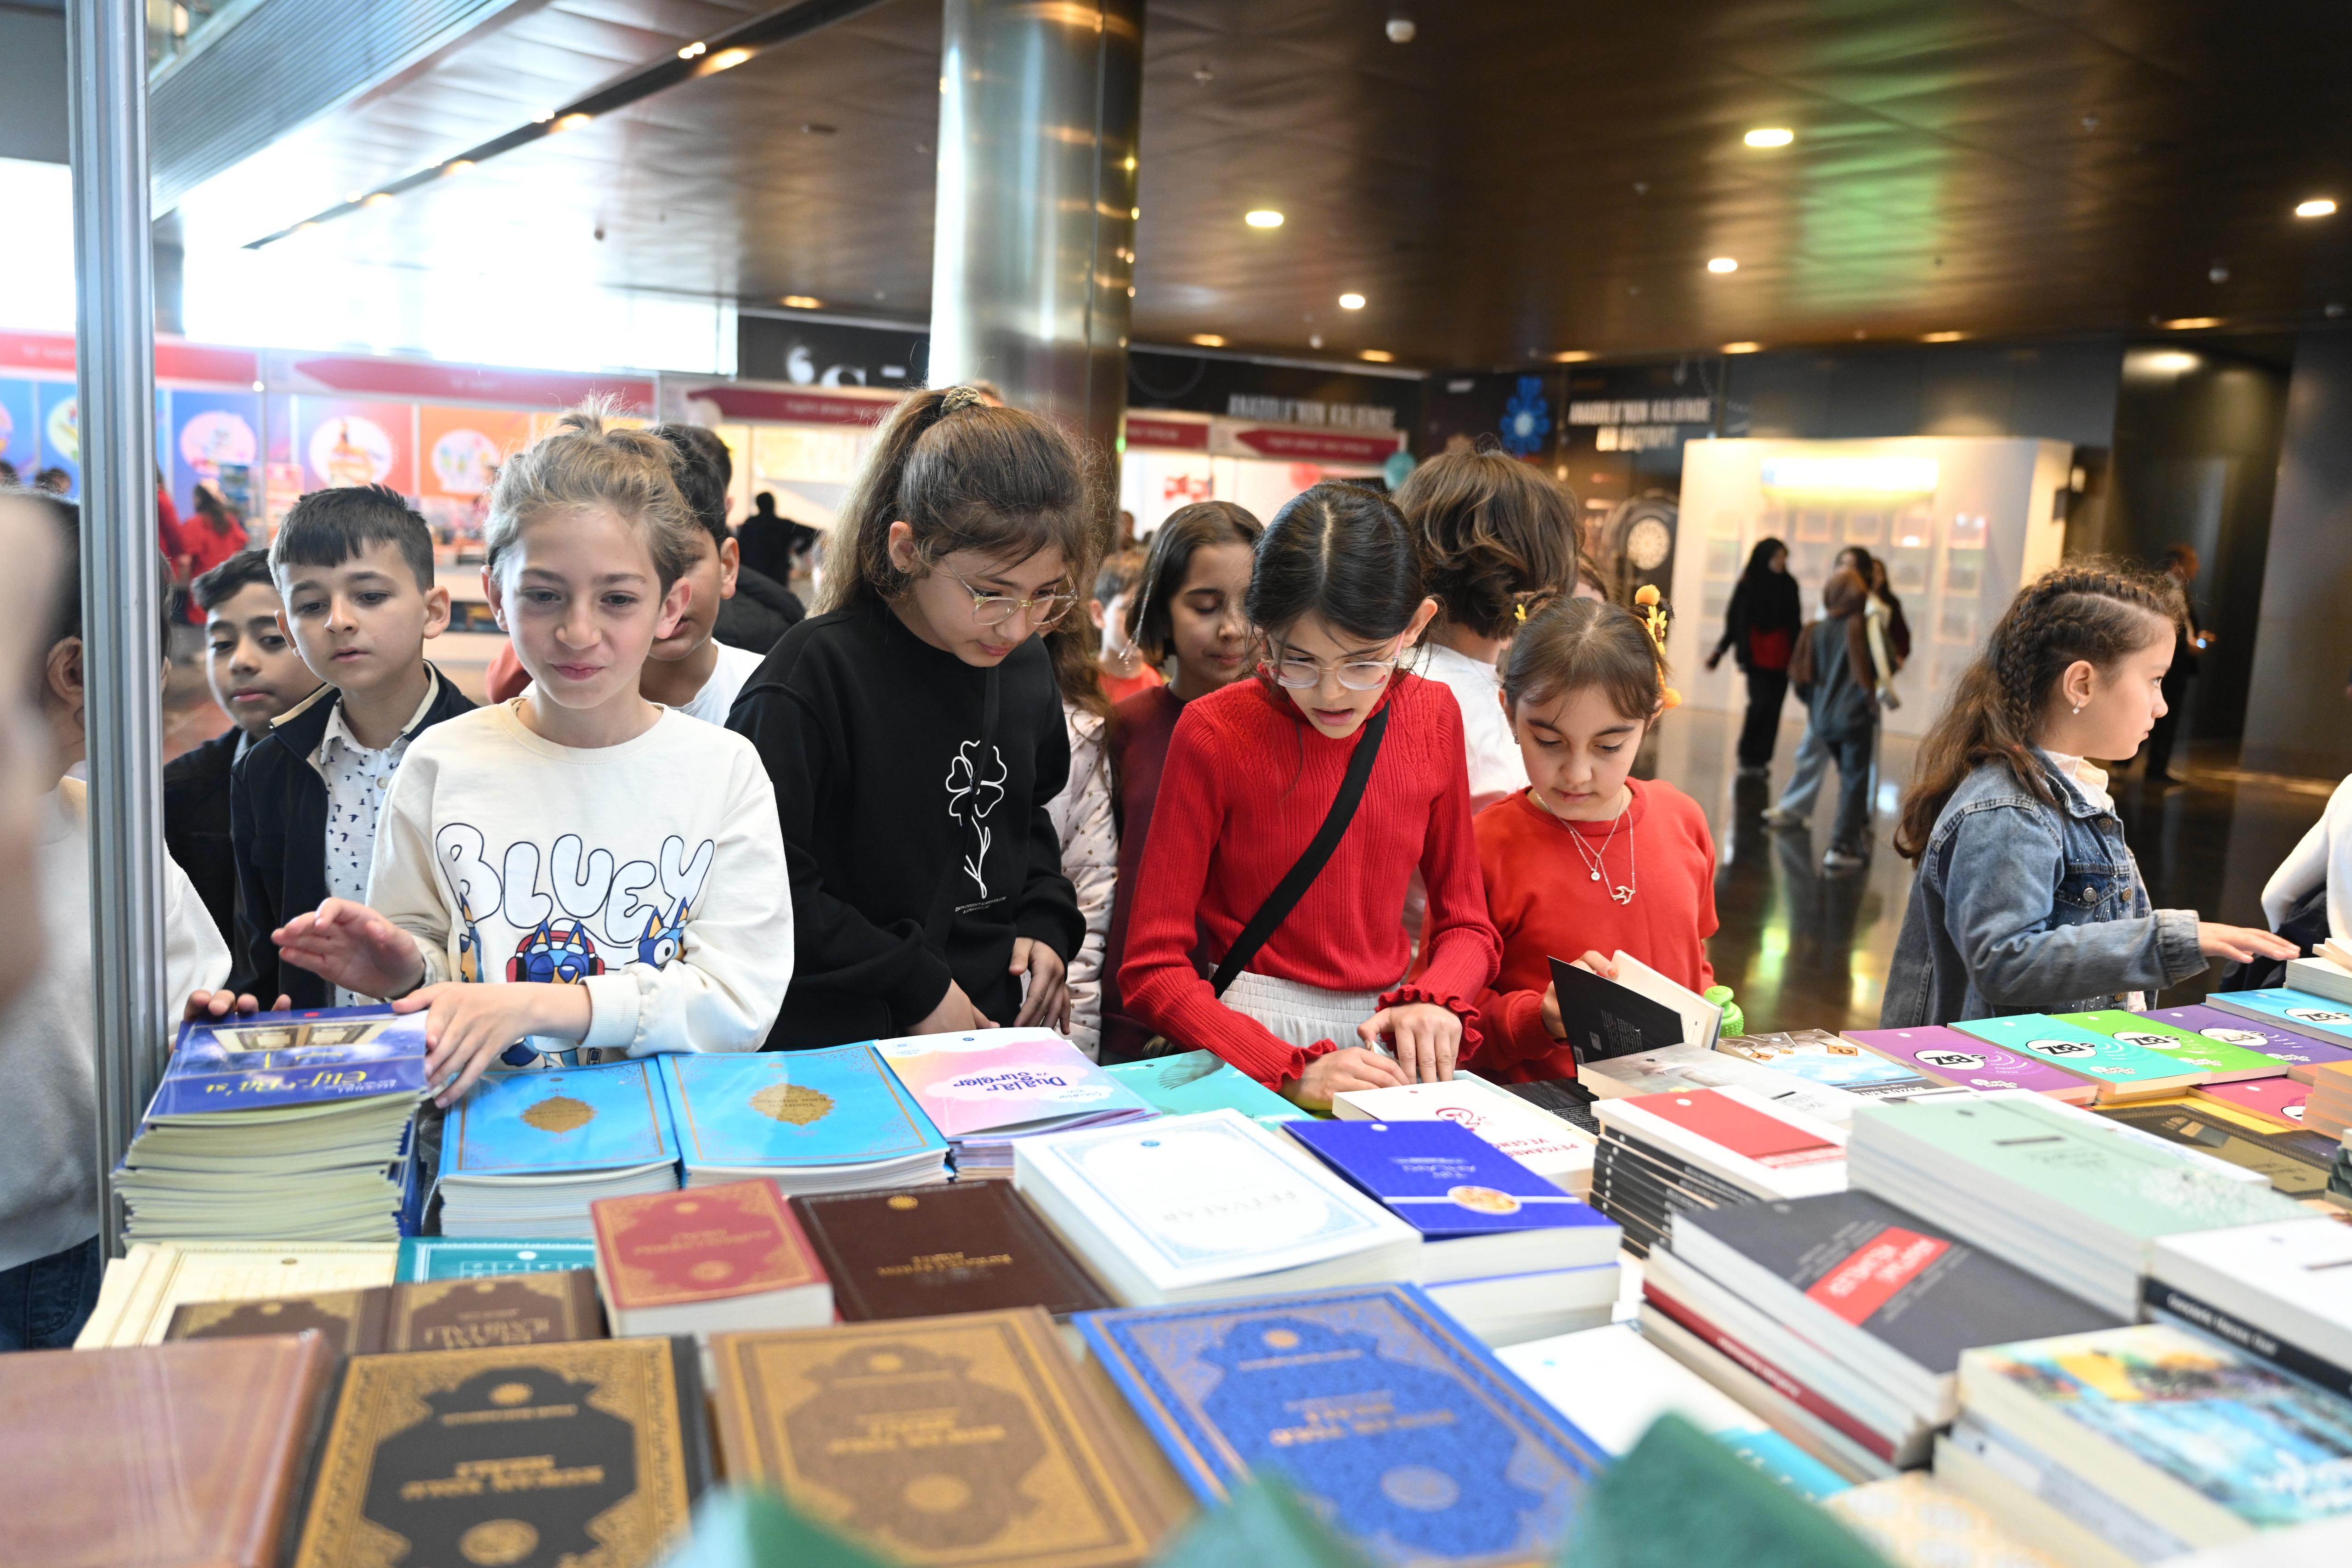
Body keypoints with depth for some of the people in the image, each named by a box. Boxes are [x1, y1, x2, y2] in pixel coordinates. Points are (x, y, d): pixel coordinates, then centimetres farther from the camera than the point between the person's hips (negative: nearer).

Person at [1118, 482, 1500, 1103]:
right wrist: (1293, 1073, -22)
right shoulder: (1215, 732, -11)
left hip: (1387, 1037, 4)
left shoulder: (1432, 715, 2)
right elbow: (1152, 971, -11)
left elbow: (1466, 924, 10)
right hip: (1257, 1045, -4)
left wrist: (1434, 1002, -11)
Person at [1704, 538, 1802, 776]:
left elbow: (1795, 623, 14)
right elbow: (1735, 620, -2)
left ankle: (1761, 758, 9)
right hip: (1757, 656, -4)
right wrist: (1720, 649, -9)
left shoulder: (1789, 585, 8)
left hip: (1781, 657, 4)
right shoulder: (1748, 584, -3)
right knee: (1760, 704, -12)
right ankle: (1748, 758, 0)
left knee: (1773, 709, 2)